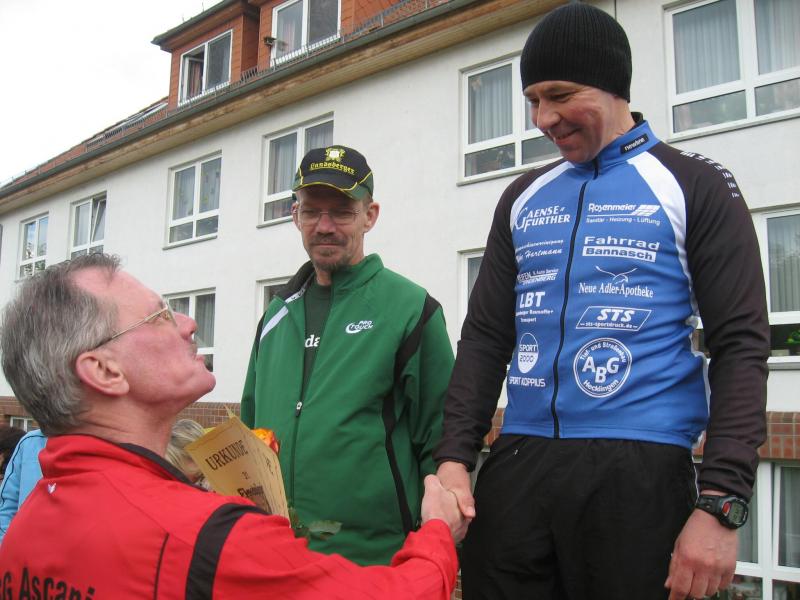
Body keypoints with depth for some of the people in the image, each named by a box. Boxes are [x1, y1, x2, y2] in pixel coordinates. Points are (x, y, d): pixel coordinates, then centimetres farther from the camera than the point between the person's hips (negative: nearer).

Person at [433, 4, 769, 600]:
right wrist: (454, 457, 0)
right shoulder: (523, 198, 14)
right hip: (516, 465, 4)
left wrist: (722, 503, -13)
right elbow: (485, 338, 12)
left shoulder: (695, 186, 2)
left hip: (639, 468, -3)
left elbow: (741, 345, -5)